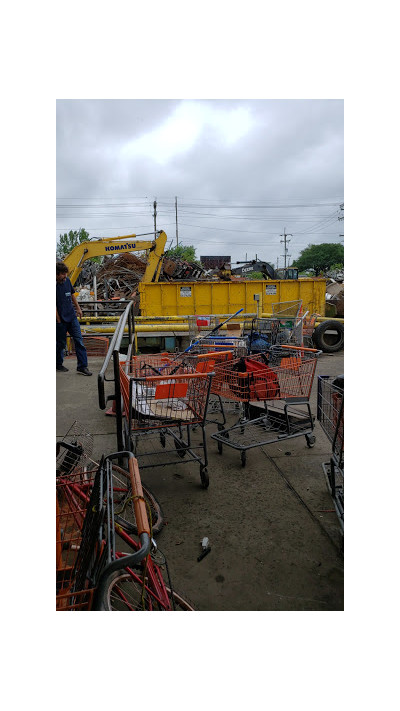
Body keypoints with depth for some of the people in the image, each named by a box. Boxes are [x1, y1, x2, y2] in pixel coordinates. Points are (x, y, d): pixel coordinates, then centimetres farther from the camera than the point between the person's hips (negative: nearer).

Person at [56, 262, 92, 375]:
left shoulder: (67, 281, 3)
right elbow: (54, 306, -14)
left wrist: (78, 308, 22)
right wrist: (59, 321, -13)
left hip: (72, 316, 5)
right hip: (61, 319, -5)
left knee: (79, 341, 0)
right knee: (61, 343, 8)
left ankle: (82, 366, 5)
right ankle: (58, 365, 29)